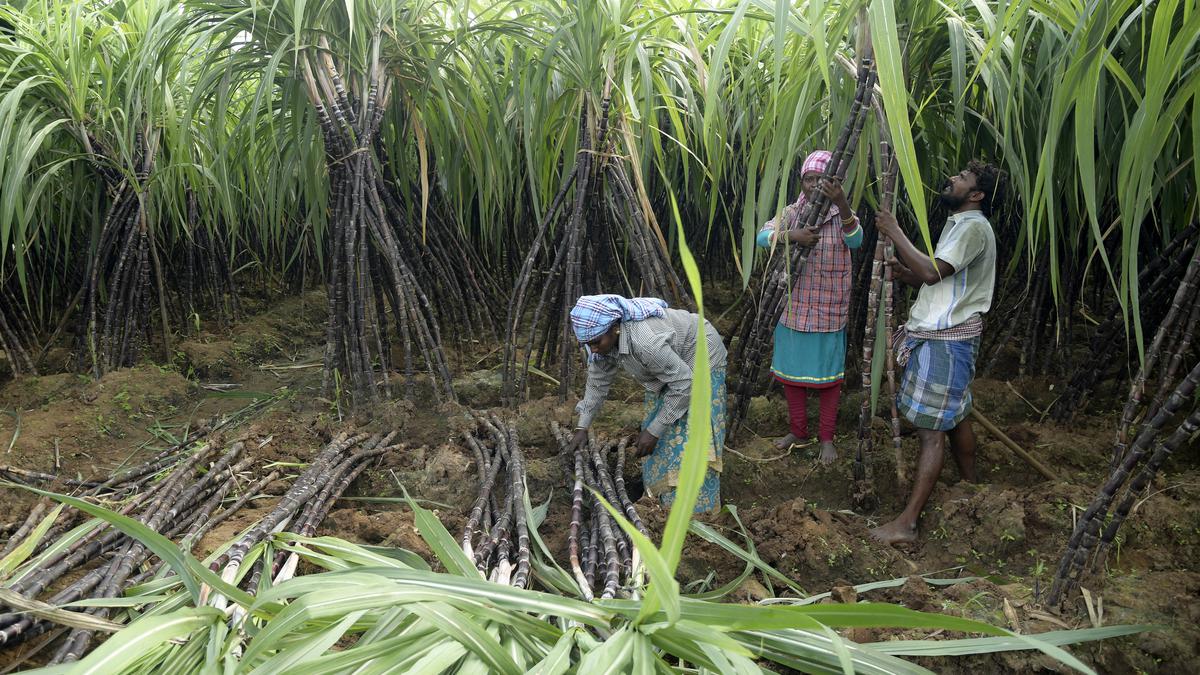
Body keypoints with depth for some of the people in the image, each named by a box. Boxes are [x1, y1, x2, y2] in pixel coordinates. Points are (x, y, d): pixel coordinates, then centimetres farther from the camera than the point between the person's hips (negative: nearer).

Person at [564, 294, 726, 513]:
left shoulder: (646, 341, -42)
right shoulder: (602, 337, -18)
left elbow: (683, 384, -33)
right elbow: (597, 382, -4)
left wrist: (654, 431, -28)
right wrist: (582, 427, -7)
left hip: (699, 357, -8)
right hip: (669, 361, 8)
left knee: (689, 435, -13)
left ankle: (695, 510, -3)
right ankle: (661, 495, 23)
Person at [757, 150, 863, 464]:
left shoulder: (843, 214, -5)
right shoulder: (792, 212, 3)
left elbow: (855, 241, -27)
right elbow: (762, 236, -11)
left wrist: (842, 204, -44)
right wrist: (791, 235, -30)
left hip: (828, 312, -3)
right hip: (793, 307, 3)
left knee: (827, 375, 5)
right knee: (791, 371, 12)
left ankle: (827, 438, 21)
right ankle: (797, 431, 29)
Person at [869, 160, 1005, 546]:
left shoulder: (974, 227, -14)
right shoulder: (956, 224, 18)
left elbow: (932, 272, -26)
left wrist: (894, 233, -17)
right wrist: (900, 271, 2)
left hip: (946, 340, -10)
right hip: (936, 334, 10)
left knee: (931, 429, -9)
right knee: (954, 417, 21)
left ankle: (906, 524, -7)